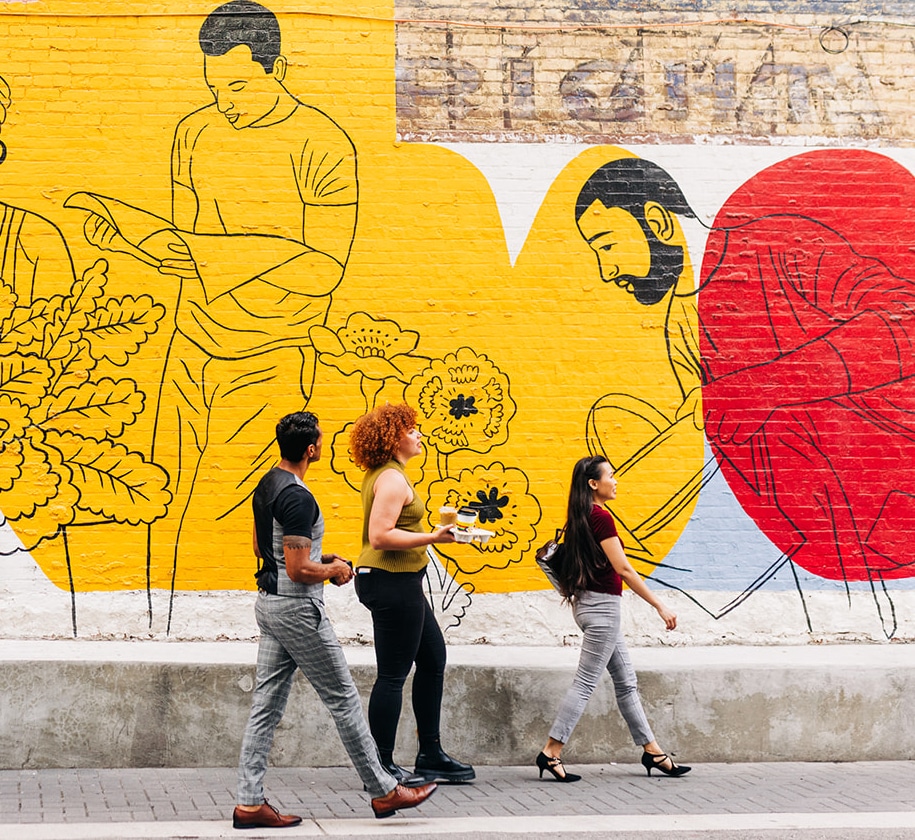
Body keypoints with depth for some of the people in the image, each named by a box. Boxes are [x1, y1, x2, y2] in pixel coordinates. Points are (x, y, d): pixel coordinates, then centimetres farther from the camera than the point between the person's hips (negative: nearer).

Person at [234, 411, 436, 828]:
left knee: (266, 705, 8)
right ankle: (383, 791, 12)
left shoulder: (266, 486, 9)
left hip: (269, 602, 9)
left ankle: (249, 802, 7)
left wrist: (319, 558, 16)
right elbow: (298, 570, -24)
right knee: (343, 699, 2)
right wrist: (334, 571, -6)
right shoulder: (298, 498, -22)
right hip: (298, 609, -9)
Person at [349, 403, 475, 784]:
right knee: (393, 675, -4)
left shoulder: (382, 475, 13)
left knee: (433, 659, 17)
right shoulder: (392, 479, -18)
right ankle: (381, 767, 4)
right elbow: (380, 536, -27)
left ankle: (431, 755, 24)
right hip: (392, 582, -11)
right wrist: (433, 537, -26)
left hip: (399, 582, 11)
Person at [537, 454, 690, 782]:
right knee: (585, 683, -6)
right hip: (603, 605, -10)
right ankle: (551, 753, -6)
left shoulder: (582, 518, 11)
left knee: (626, 681, 13)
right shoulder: (601, 517, -16)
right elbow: (623, 569, -19)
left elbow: (567, 562, 16)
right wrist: (660, 606, -16)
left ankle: (651, 751, 18)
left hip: (590, 603, 10)